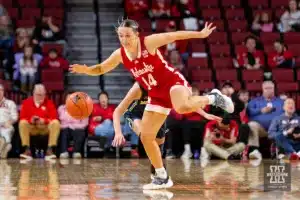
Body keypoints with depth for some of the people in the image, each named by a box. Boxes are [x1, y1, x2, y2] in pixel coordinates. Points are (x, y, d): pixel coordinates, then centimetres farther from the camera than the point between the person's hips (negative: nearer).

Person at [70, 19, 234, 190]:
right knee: (146, 137, 1)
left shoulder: (149, 43, -17)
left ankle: (212, 98, -11)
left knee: (182, 107, -42)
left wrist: (200, 34, -19)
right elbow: (100, 69, 6)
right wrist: (85, 70, -15)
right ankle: (162, 178, 14)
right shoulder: (120, 55, -3)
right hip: (157, 95, 6)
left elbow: (174, 35, -15)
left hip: (174, 82, -6)